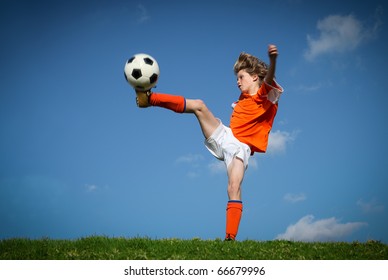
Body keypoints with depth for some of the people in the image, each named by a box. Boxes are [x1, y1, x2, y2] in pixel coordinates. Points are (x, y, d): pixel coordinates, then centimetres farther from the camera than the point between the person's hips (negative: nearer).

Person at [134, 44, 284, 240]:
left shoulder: (266, 96, -2)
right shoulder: (243, 99, 22)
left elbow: (269, 80, -25)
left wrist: (273, 59, -46)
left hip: (241, 148, -6)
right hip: (223, 137, 6)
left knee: (234, 188, -24)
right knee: (199, 106, -11)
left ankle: (230, 238, -25)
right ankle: (149, 98, -12)